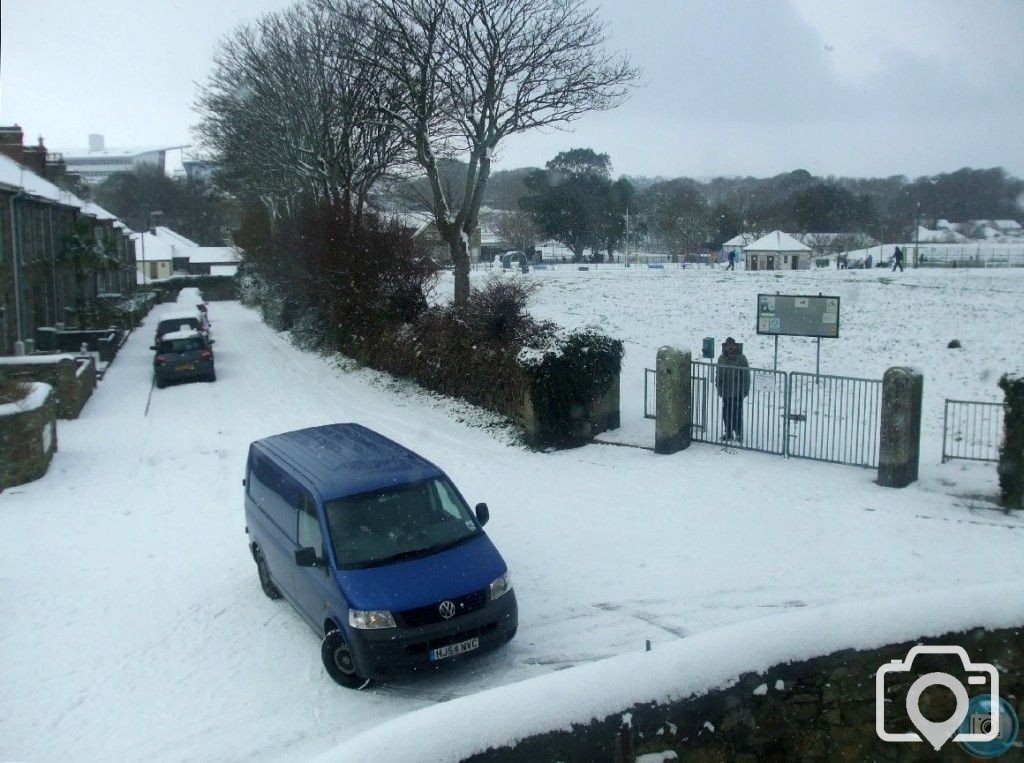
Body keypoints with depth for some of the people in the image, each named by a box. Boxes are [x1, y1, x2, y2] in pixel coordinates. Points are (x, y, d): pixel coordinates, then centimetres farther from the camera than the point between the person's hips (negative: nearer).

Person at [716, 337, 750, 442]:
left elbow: (746, 375, -4)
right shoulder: (722, 358, 6)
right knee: (726, 413, 9)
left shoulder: (741, 358, -6)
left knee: (737, 413, -5)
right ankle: (728, 432, 20)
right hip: (726, 391, 4)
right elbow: (719, 374, 14)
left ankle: (739, 434, 4)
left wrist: (745, 389, -8)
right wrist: (718, 386, 8)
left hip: (738, 391, -4)